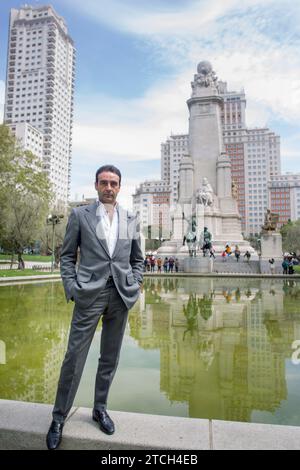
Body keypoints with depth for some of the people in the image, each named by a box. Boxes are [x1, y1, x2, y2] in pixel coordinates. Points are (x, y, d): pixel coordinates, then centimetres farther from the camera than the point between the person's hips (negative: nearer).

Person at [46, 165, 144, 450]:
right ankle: (59, 417, 24)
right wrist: (71, 288, -6)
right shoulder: (80, 215, 3)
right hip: (90, 295, -2)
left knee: (110, 357, 14)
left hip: (121, 296, 3)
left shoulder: (131, 220, 9)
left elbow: (137, 259, 15)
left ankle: (100, 408, 34)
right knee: (74, 357, 3)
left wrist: (134, 287, 4)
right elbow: (67, 256, 4)